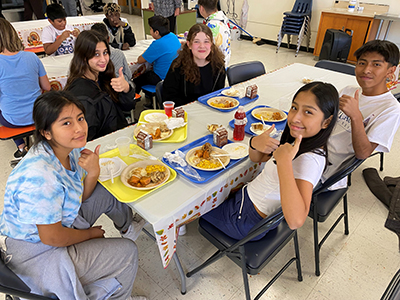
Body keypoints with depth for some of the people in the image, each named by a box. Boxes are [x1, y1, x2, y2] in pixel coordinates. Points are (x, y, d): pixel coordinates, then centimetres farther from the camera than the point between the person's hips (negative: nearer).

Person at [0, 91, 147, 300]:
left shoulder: (71, 149, -11)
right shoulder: (40, 177, -36)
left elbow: (82, 196, 0)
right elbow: (52, 238, -27)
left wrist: (93, 173, -21)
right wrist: (90, 233, -9)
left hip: (58, 221, 8)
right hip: (34, 254, -8)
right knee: (127, 252, -7)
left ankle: (128, 227, 37)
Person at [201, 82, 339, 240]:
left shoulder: (310, 160, -33)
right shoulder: (298, 140, -6)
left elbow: (296, 221, -47)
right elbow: (256, 158, 4)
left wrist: (284, 160, -46)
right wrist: (254, 143, -20)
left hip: (246, 220, -7)